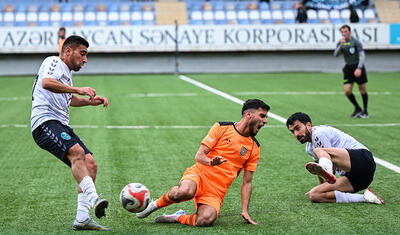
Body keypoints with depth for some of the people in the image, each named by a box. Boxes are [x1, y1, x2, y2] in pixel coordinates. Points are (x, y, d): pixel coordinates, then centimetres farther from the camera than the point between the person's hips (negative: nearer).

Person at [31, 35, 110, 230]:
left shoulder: (66, 73, 27)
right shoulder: (53, 62, 0)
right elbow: (46, 83, -23)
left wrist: (89, 101, 32)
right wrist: (78, 89, -26)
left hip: (61, 125, 9)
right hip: (45, 122, -9)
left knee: (90, 164, -3)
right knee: (76, 152, -32)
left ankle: (82, 218, -7)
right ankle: (93, 198, -45)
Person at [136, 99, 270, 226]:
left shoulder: (254, 148, 12)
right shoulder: (221, 128, 3)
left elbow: (247, 182, 13)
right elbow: (199, 156, -1)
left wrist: (245, 211, 3)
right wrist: (210, 162, -24)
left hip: (217, 191, 2)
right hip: (200, 174, -2)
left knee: (205, 220, -30)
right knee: (185, 192, -39)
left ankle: (178, 217, 0)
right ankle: (156, 204, -8)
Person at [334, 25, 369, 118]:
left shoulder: (356, 42, -10)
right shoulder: (340, 43, 6)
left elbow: (362, 56, -17)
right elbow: (336, 54, -8)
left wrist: (359, 68, -30)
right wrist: (341, 45, -23)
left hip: (358, 67, -4)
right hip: (348, 68, 4)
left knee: (362, 89, 0)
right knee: (347, 91, -6)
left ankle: (365, 111, 15)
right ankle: (357, 109, 15)